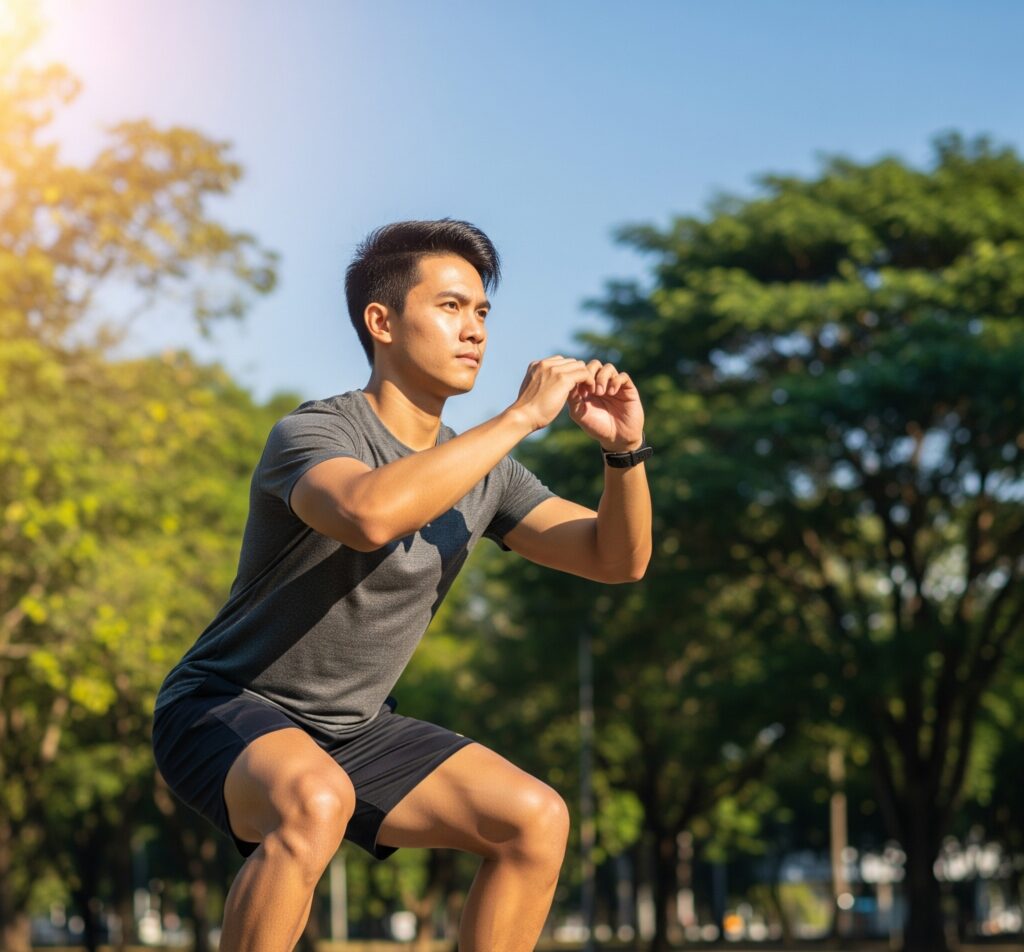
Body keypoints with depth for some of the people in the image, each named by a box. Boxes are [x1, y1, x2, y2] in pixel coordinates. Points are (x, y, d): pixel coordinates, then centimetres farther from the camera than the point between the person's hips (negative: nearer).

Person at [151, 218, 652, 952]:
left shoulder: (482, 468, 2)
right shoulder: (310, 434, -20)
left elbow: (619, 559, 2)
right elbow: (369, 513, -44)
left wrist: (625, 451, -18)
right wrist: (522, 415, -37)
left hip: (352, 729, 7)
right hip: (225, 710, -7)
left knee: (538, 821, -6)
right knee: (316, 802, -38)